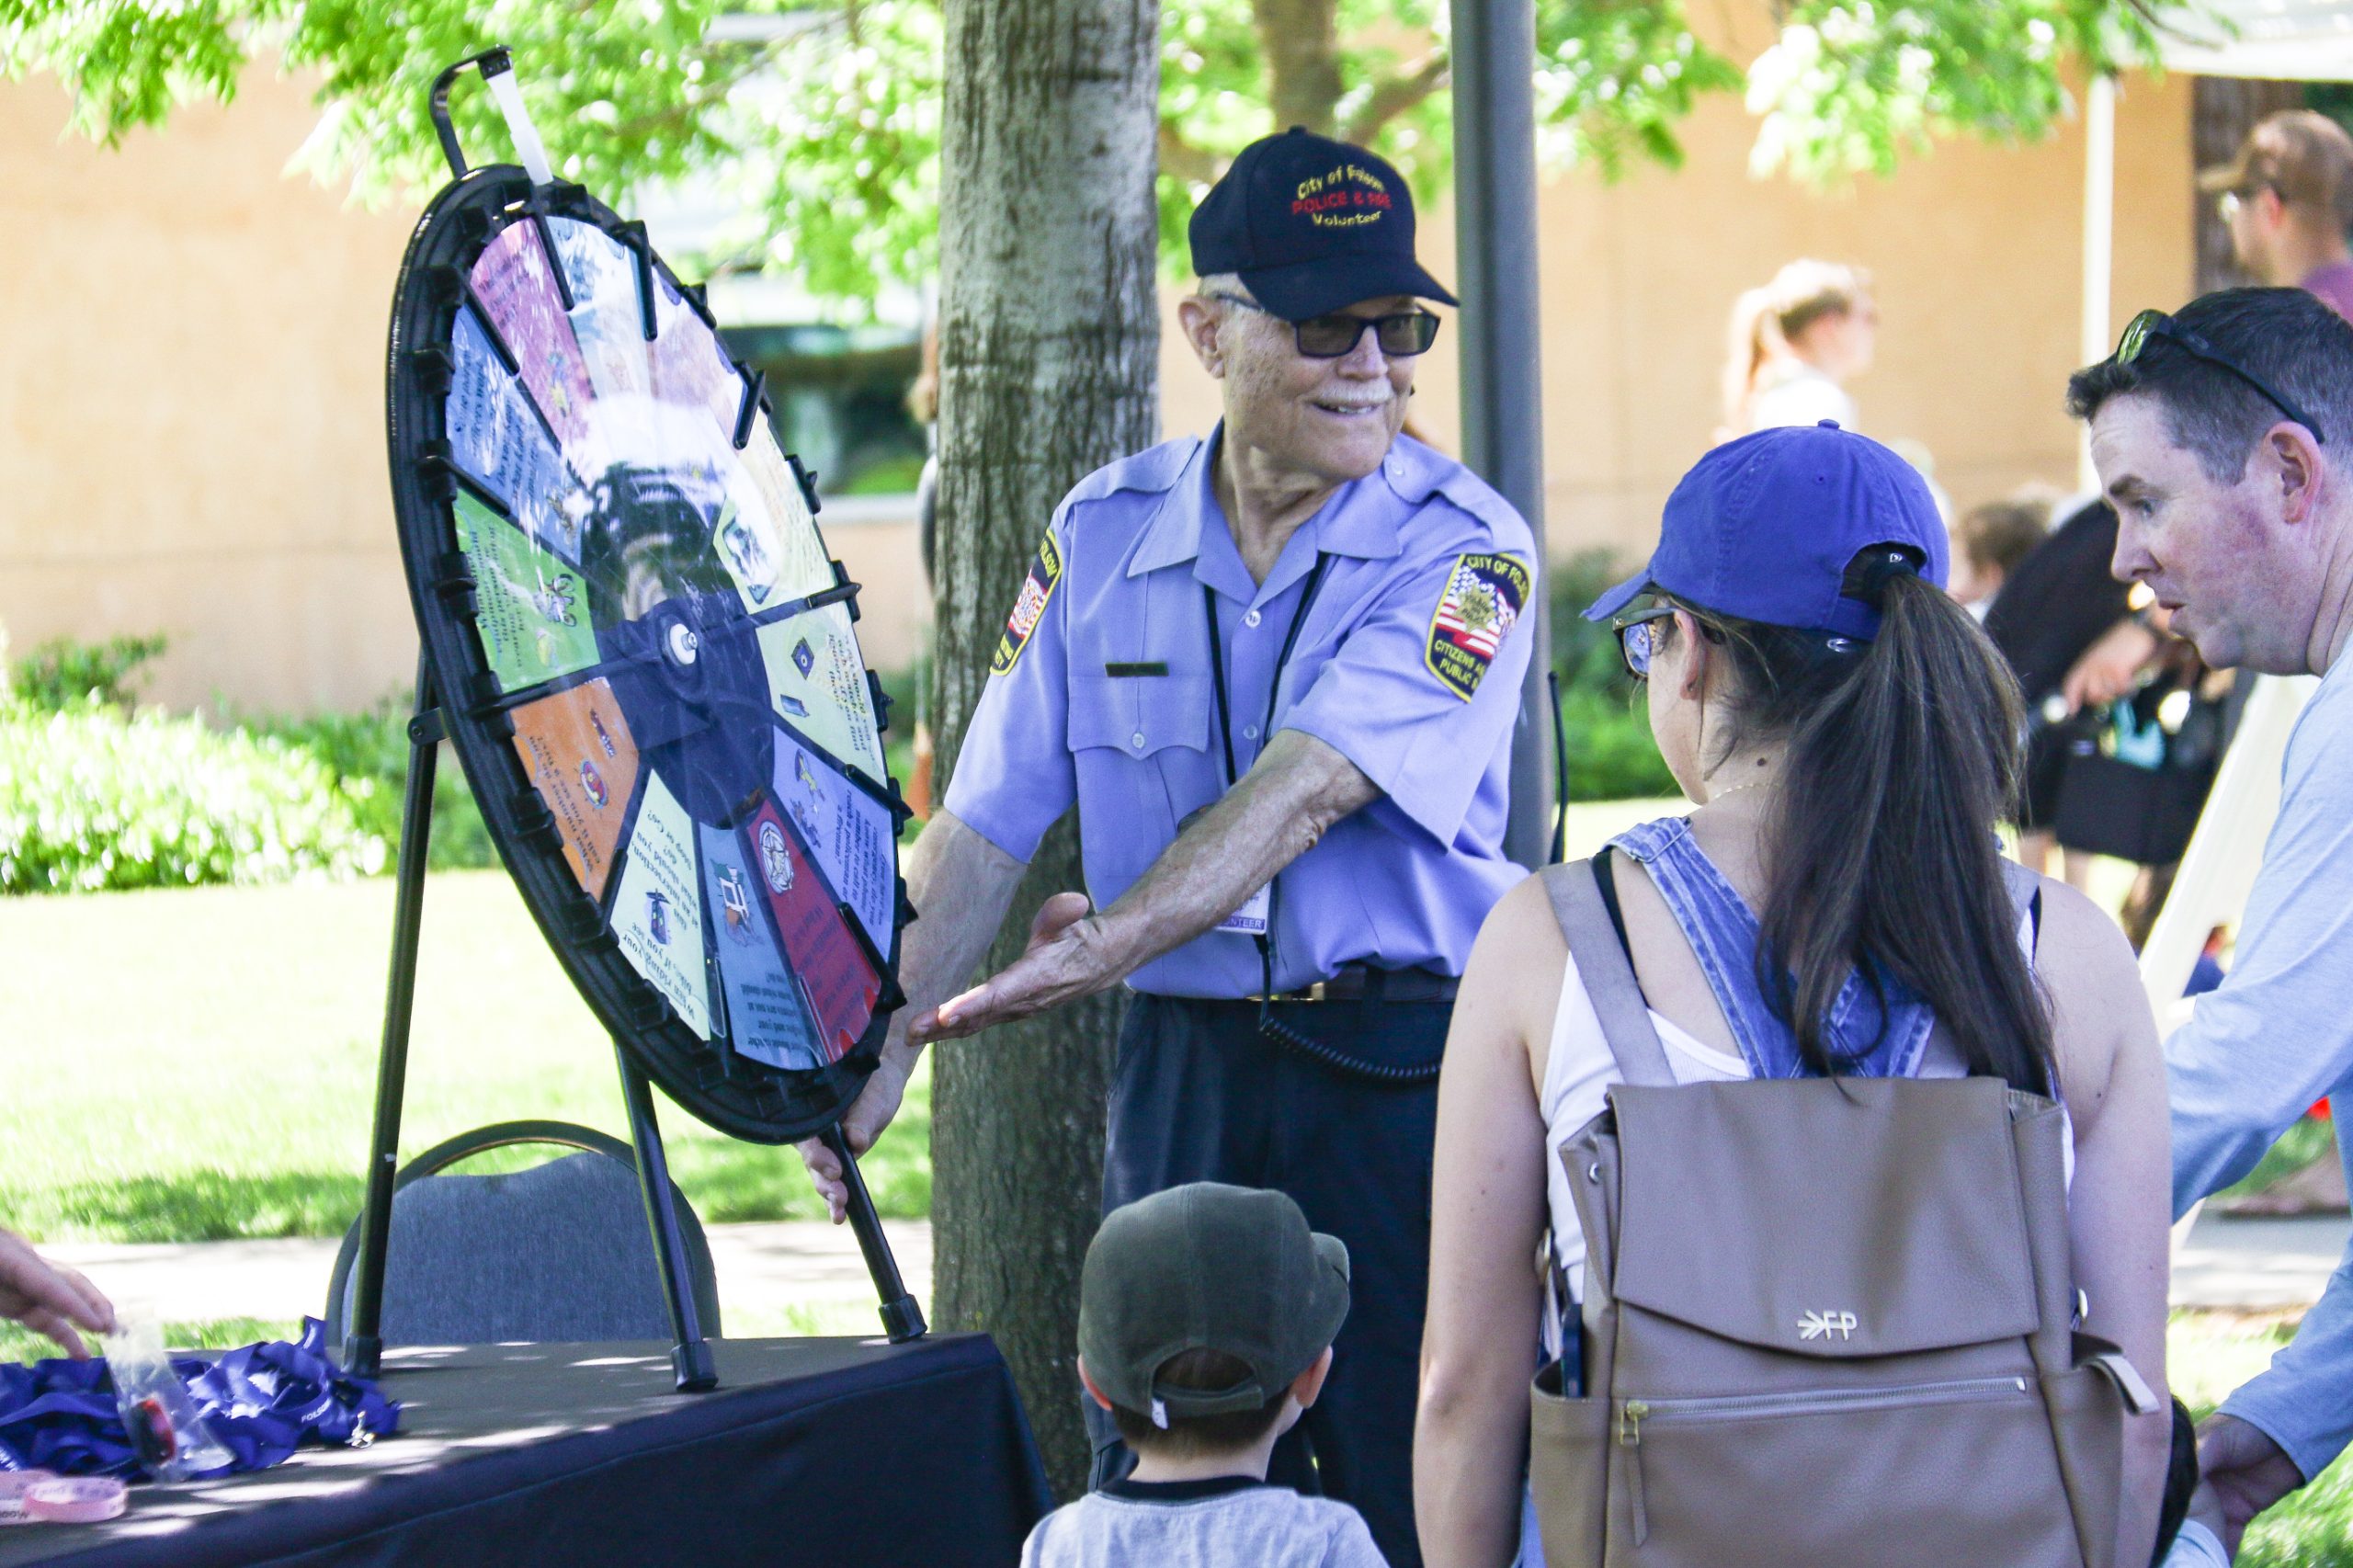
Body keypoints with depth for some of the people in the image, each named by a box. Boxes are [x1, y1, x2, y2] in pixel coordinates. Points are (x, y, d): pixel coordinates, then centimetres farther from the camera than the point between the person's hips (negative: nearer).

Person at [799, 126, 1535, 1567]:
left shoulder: (1461, 550, -7)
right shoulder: (1105, 537, 7)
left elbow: (1307, 787, -20)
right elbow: (988, 824, 6)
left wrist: (1117, 940, -33)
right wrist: (880, 1051, -5)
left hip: (1404, 1071, -4)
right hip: (1183, 1067, 4)